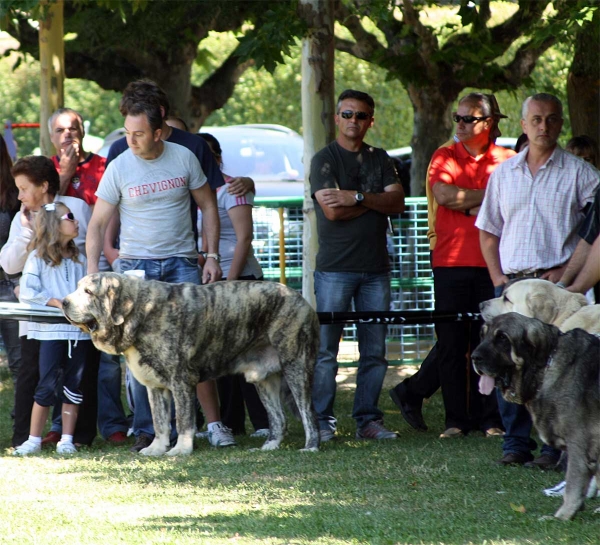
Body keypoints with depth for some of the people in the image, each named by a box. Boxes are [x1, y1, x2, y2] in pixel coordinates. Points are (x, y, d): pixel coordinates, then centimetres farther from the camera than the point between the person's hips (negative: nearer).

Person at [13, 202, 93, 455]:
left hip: (79, 330, 5)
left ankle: (66, 440, 10)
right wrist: (56, 302, -18)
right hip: (51, 330, -5)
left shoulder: (79, 259, 15)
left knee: (73, 387, 5)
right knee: (47, 386, -5)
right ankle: (33, 440, 3)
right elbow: (27, 292, -9)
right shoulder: (38, 257, 0)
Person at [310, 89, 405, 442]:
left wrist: (358, 197, -11)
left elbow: (398, 203, 1)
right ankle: (322, 421, -1)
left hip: (376, 267, 4)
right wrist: (376, 202, -3)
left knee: (375, 351, 4)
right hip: (335, 267, -4)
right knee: (325, 349, -6)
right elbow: (333, 210, -12)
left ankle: (368, 419, 9)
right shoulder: (324, 160, 1)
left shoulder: (380, 160, 14)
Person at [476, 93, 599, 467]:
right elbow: (488, 232, 19)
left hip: (558, 283, -4)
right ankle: (517, 443, 8)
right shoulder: (504, 173, 15)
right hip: (512, 281, 4)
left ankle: (557, 447, -4)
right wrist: (498, 278, 6)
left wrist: (568, 271, -9)